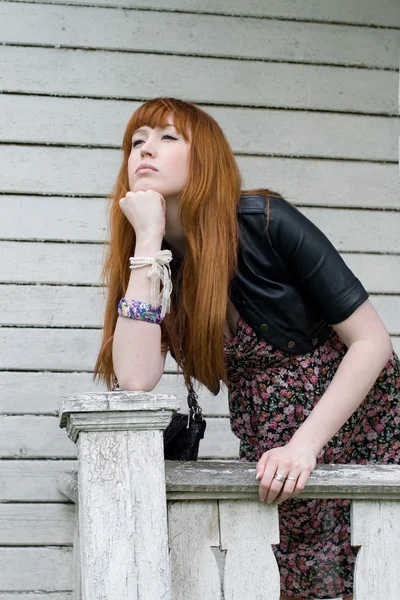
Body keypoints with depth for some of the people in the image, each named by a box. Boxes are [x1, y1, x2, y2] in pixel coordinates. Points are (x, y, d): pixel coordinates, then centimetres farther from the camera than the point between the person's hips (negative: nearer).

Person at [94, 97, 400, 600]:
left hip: (357, 423, -4)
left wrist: (305, 444, -26)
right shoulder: (160, 266, -1)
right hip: (274, 459, 4)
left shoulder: (262, 221, -15)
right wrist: (148, 240, -19)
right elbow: (136, 381, -20)